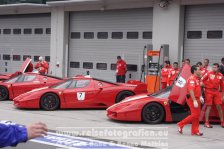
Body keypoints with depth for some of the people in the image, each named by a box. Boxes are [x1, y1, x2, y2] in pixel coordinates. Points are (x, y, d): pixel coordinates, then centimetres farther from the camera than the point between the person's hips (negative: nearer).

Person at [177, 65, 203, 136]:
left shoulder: (197, 79, 15)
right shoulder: (192, 79, -17)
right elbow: (191, 91, -24)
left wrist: (200, 97, 18)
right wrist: (194, 101, -28)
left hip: (196, 98, 10)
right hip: (192, 99, -10)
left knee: (197, 115, 9)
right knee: (194, 115, -10)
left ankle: (195, 131, 14)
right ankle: (180, 124, 2)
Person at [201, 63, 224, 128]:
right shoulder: (209, 73, -5)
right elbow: (202, 80, 0)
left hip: (216, 92, 3)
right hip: (209, 91, -3)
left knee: (219, 106, 2)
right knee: (209, 107, -3)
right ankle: (206, 123, 2)